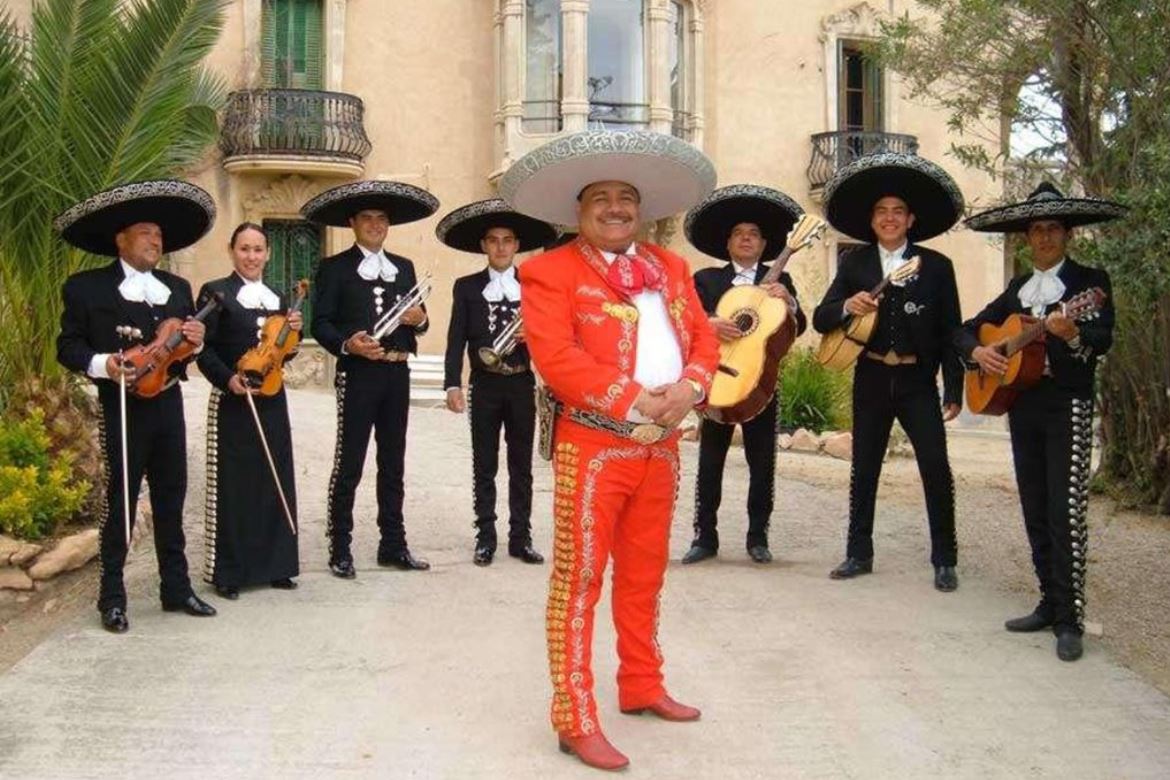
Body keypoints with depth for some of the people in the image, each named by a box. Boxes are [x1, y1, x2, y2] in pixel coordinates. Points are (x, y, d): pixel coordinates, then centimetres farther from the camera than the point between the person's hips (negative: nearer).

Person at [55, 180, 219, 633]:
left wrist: (196, 340, -6)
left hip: (168, 404, 5)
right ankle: (112, 598, 10)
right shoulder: (86, 288, -2)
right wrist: (101, 363, -22)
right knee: (120, 501, 0)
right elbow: (67, 346, -4)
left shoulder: (178, 289, 14)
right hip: (122, 407, -5)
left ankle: (176, 588, 21)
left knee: (171, 498, 11)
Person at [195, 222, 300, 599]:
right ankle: (229, 572, 9)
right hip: (232, 402, -5)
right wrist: (228, 379, -22)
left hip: (271, 400, 6)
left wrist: (293, 331, -2)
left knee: (275, 483, 10)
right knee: (232, 487, 0)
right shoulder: (215, 292, -3)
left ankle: (274, 565, 21)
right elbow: (204, 349, -8)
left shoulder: (276, 298, 14)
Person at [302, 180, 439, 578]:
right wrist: (347, 344, -23)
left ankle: (393, 545, 21)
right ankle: (340, 550, 6)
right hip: (357, 374, -5)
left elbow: (417, 321, 17)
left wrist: (420, 318, -6)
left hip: (397, 373, 5)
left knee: (393, 464, 12)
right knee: (348, 466, -3)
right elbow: (320, 323, -5)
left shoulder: (404, 267, 16)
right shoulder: (335, 268, 1)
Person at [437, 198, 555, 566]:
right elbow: (456, 339, -1)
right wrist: (453, 384, -11)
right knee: (484, 467, 5)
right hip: (484, 386, -1)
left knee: (522, 466, 7)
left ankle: (520, 537, 14)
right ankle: (485, 538, 13)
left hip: (522, 384, 1)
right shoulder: (466, 287, 5)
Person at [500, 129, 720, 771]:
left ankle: (642, 688, 35)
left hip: (662, 448, 7)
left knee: (644, 576, 18)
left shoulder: (670, 268, 14)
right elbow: (556, 359, -18)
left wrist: (687, 389, -11)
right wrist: (639, 401, -20)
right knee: (579, 583, -1)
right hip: (594, 447, -6)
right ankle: (576, 722, 7)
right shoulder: (551, 271, -7)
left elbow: (703, 337, 11)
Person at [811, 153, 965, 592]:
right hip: (871, 379, 2)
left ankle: (944, 560, 5)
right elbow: (821, 320, 0)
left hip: (918, 381, -2)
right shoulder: (855, 264, 5)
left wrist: (954, 389, -5)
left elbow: (950, 330, 1)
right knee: (863, 469, 8)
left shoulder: (936, 266, 2)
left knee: (936, 467, -7)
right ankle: (859, 554, 20)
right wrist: (846, 306, -22)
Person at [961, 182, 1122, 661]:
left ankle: (1069, 620, -6)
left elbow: (1103, 340, -15)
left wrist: (1072, 335, -36)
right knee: (1035, 514, 9)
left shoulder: (1089, 281, -1)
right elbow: (970, 328, 18)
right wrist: (978, 352, -4)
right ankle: (1050, 604, 18)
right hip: (1021, 404, 6)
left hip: (1067, 406, -6)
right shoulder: (1018, 289, 16)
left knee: (1066, 514, -10)